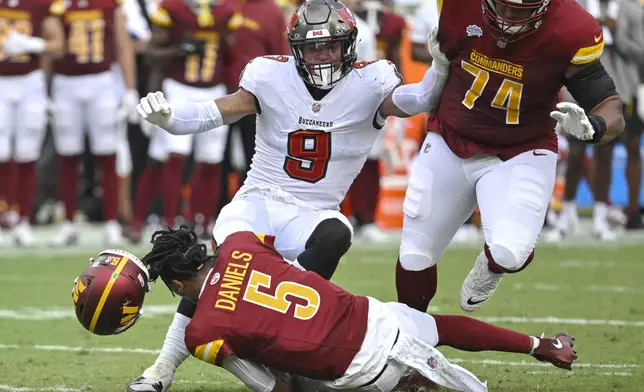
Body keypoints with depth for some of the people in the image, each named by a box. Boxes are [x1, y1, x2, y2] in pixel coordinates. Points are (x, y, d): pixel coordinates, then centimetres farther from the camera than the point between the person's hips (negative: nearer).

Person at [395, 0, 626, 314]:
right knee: (415, 258, 9)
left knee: (509, 253, -25)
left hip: (520, 155, -3)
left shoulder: (571, 34, -24)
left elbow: (612, 114, -22)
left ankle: (490, 268, 13)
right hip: (451, 143, 3)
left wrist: (590, 127, -42)